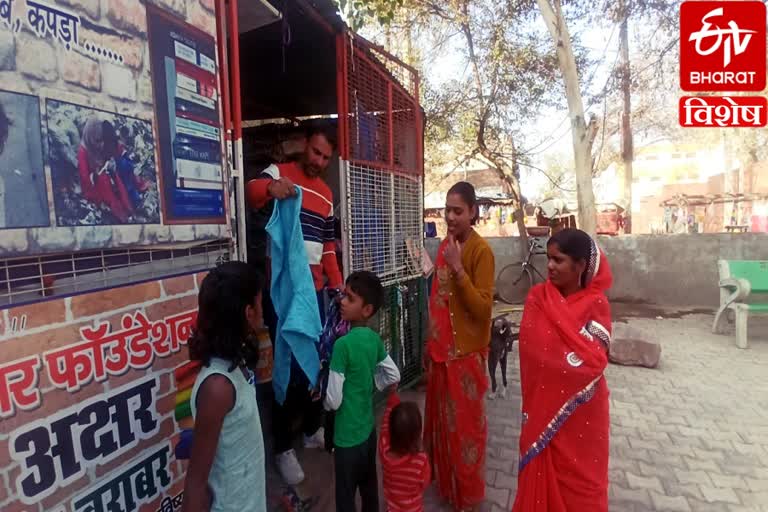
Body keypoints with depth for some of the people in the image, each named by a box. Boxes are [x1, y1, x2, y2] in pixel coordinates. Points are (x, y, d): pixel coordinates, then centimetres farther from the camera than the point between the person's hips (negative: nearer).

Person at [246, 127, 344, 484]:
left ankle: (312, 429, 33)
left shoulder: (327, 195, 16)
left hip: (314, 288, 6)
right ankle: (283, 447, 15)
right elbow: (250, 193, -23)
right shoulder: (279, 173, -1)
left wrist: (337, 285, 13)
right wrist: (269, 187, -44)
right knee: (287, 364, -1)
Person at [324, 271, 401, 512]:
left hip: (348, 435, -7)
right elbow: (394, 376, 7)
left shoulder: (343, 344, -25)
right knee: (369, 488, 23)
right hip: (368, 428, 7)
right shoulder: (374, 339, -4)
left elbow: (333, 401, -21)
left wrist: (322, 398, -1)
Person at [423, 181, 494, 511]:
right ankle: (444, 484, 43)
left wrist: (458, 268, -28)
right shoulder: (444, 246, 6)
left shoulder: (481, 250, -15)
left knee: (464, 425, 9)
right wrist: (429, 347, 15)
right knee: (440, 420, 20)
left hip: (465, 354, -7)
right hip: (440, 351, 7)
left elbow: (483, 308, -21)